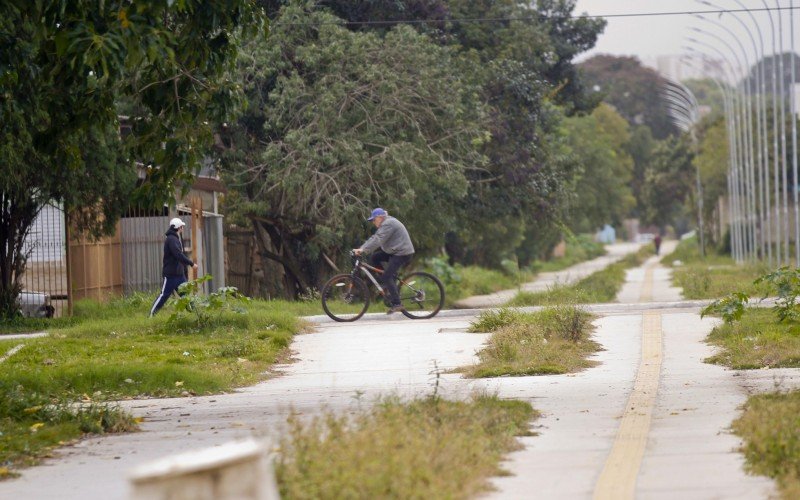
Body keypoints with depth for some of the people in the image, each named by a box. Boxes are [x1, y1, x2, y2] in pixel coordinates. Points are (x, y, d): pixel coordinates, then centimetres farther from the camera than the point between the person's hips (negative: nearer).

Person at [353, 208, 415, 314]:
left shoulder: (388, 224, -17)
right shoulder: (385, 224, 16)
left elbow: (377, 240, -26)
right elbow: (374, 238, 14)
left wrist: (363, 250, -30)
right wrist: (361, 249, 5)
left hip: (402, 253, -10)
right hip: (394, 252, 10)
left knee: (386, 277, -14)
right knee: (375, 258, 6)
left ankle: (396, 304, -14)